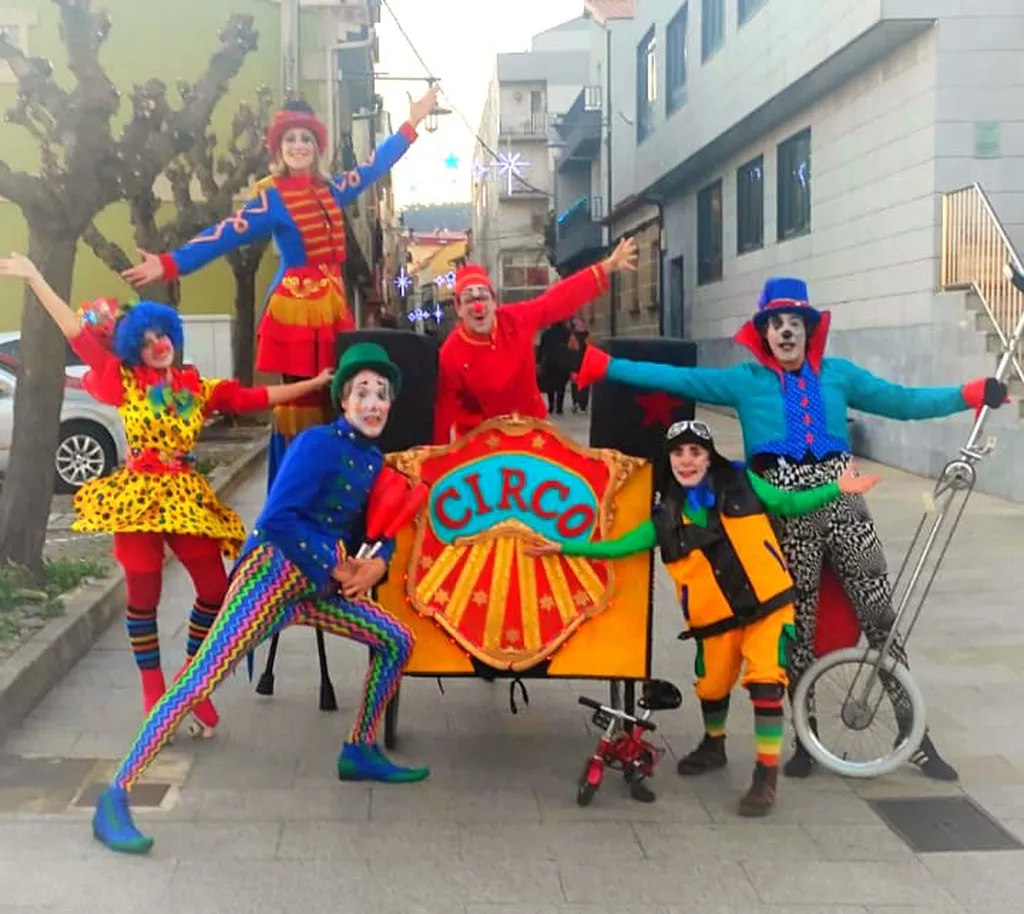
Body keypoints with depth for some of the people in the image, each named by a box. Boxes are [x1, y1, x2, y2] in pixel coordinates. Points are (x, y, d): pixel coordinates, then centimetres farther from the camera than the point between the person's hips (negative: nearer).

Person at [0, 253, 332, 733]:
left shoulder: (198, 388, 9)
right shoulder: (125, 382, 2)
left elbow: (253, 398, 9)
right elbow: (78, 334, -2)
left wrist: (314, 383, 6)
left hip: (186, 496, 3)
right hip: (138, 496, -3)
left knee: (215, 590, 0)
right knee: (144, 596, 1)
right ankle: (154, 693, 15)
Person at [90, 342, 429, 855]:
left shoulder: (374, 460, 12)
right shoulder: (319, 444, -12)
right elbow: (276, 519, -20)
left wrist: (377, 562, -2)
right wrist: (338, 566, -14)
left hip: (318, 587, 9)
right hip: (273, 575, -8)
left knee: (398, 641, 11)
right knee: (200, 682, -16)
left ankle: (359, 752, 22)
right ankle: (115, 797, -15)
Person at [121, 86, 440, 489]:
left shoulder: (331, 189, 12)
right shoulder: (271, 198, -4)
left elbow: (374, 167, 26)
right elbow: (227, 235, -12)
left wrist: (412, 123, 30)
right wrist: (171, 264, -23)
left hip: (333, 304, 6)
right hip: (294, 307, -6)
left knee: (334, 399, 4)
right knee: (300, 399, -5)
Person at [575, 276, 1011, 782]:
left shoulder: (838, 374, 9)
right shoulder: (745, 380, 3)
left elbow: (903, 401, 7)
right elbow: (674, 378, -1)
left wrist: (970, 394, -3)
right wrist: (603, 365, -7)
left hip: (842, 504, 2)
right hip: (787, 515, -1)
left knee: (881, 617, 3)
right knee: (797, 625, 7)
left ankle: (914, 733, 14)